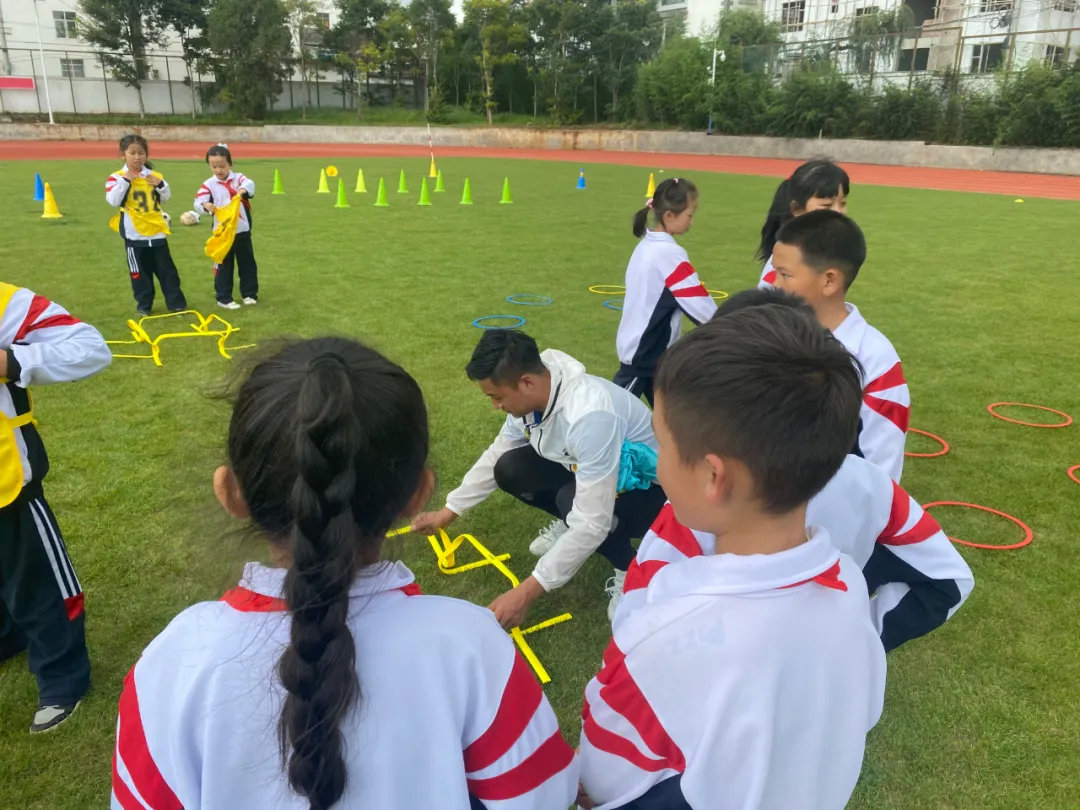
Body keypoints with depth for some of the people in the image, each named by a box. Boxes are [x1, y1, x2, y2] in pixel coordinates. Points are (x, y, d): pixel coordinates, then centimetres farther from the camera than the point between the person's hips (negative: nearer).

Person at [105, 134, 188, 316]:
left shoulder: (154, 176, 4)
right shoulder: (117, 177, -5)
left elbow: (166, 198, 9)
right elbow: (113, 200, -17)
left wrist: (161, 185, -10)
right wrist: (125, 180, -20)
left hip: (157, 231, 2)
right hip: (134, 234, -2)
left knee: (166, 269, 8)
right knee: (139, 273, 7)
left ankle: (177, 303, 14)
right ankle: (144, 305, 18)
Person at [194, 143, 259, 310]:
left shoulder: (238, 178, -1)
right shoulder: (209, 184, -4)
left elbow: (249, 184, -23)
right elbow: (198, 201, -15)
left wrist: (243, 190, -47)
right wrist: (205, 205, -39)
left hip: (242, 230, 1)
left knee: (247, 262, 11)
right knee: (223, 265, 5)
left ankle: (250, 294, 25)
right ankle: (223, 298, 12)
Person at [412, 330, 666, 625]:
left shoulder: (588, 416, -38)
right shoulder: (531, 395, -13)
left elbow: (592, 523, -37)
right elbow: (495, 456, 5)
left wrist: (527, 592, -34)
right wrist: (448, 511, 8)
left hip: (650, 487, -7)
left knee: (572, 500, -35)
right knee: (509, 470, -9)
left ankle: (630, 568, -7)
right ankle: (571, 524, 15)